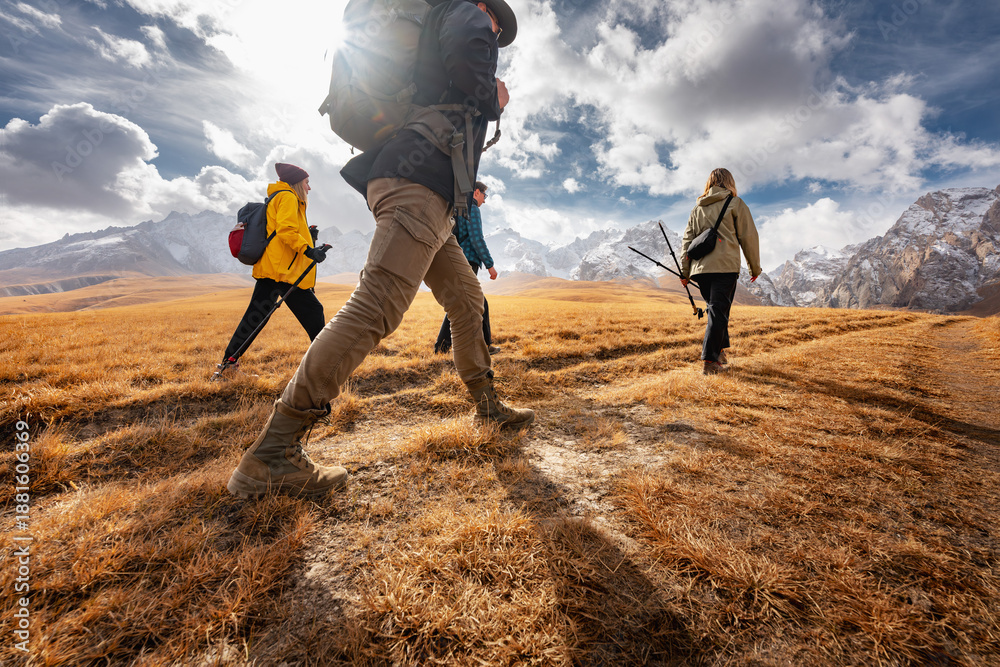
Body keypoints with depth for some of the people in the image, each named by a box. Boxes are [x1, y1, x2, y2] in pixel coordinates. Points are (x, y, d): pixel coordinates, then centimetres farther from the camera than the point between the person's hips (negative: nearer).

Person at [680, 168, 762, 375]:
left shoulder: (697, 209, 19)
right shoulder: (735, 204, 7)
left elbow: (687, 240, 14)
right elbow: (748, 237, 4)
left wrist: (684, 271, 15)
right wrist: (755, 267, 12)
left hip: (700, 268, 5)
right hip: (725, 266, -5)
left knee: (717, 310, 16)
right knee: (718, 312, -7)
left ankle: (719, 352, 18)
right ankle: (710, 361, -11)